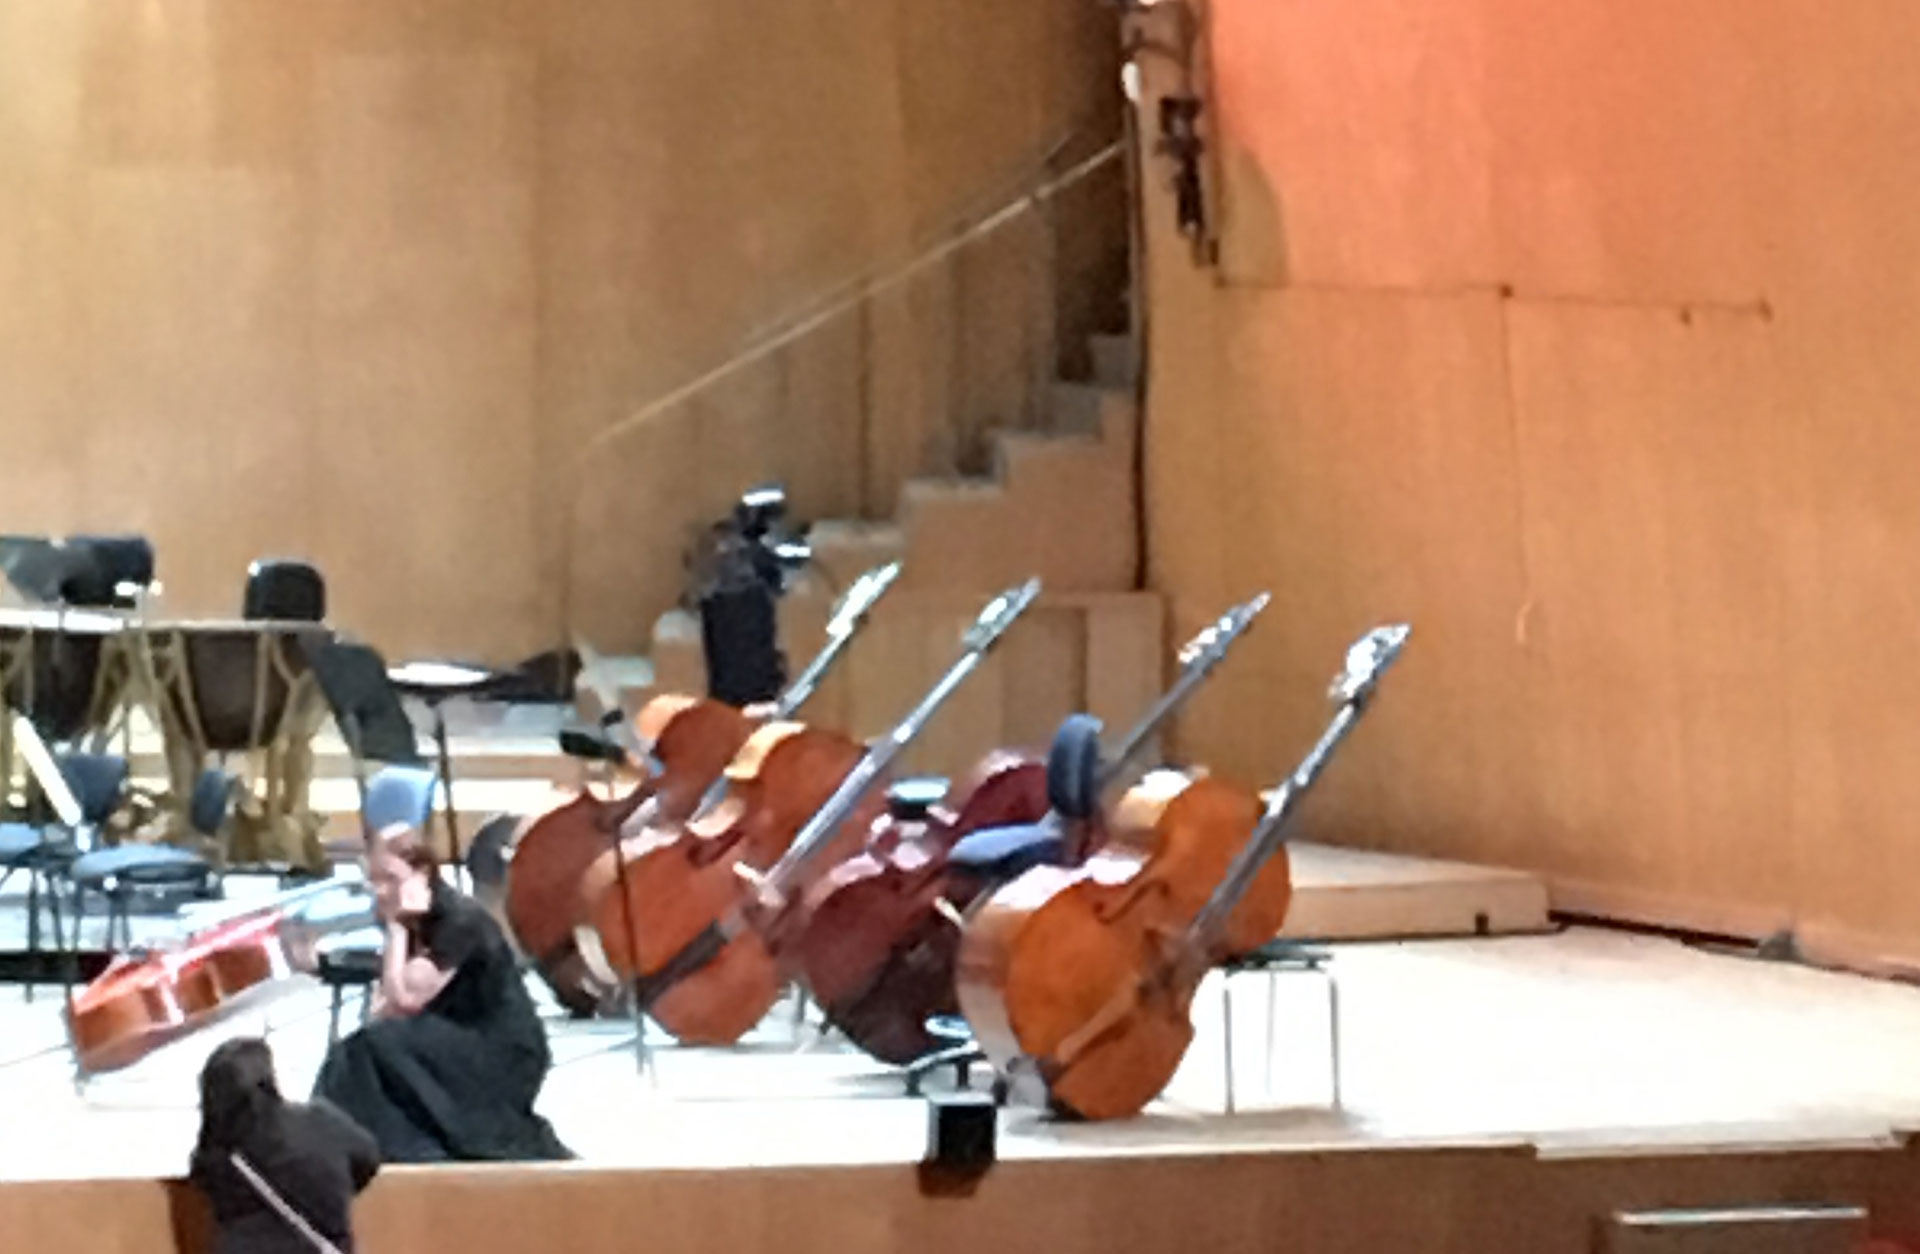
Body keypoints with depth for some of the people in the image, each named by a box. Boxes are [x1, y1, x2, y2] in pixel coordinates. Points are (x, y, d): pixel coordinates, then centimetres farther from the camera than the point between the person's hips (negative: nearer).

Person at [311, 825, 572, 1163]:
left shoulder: (460, 920, -18)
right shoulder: (408, 924, 7)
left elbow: (405, 999, -25)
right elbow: (384, 1008, 2)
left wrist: (397, 928, -18)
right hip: (457, 1049, 9)